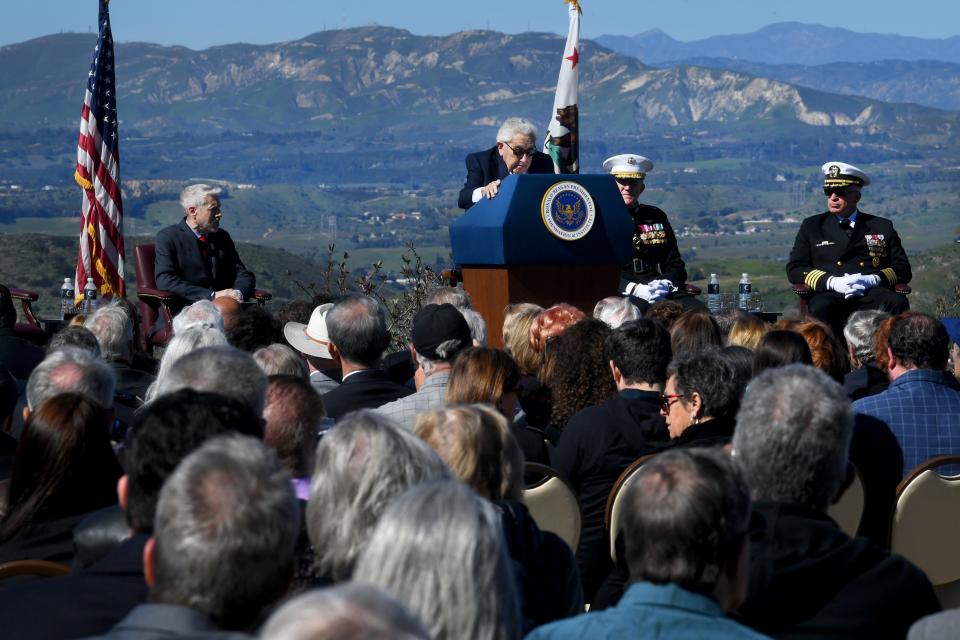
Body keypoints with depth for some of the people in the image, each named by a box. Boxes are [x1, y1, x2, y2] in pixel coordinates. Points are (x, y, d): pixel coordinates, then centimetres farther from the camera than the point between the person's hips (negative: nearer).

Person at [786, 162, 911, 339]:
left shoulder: (883, 227, 23)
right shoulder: (811, 226, 22)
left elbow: (903, 269, 15)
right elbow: (794, 269, 11)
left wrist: (873, 280, -7)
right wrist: (832, 282, -8)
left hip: (872, 294, 1)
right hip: (830, 297, -1)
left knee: (897, 303, -33)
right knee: (820, 308, -37)